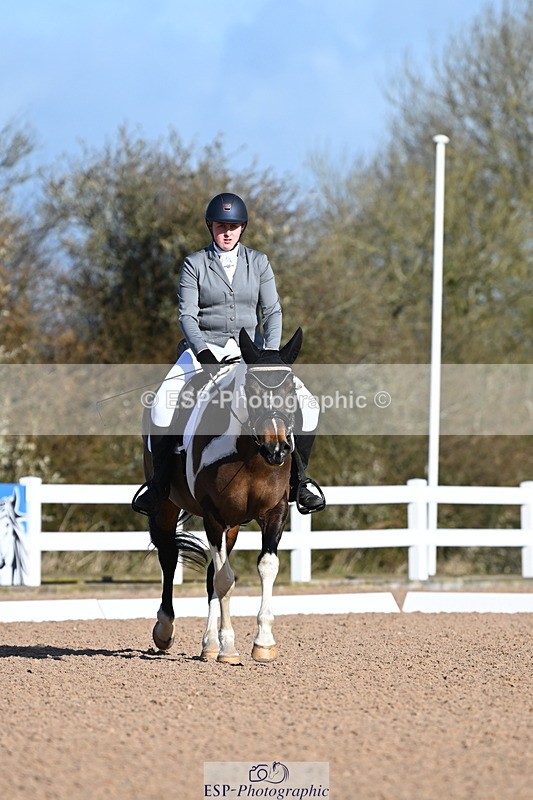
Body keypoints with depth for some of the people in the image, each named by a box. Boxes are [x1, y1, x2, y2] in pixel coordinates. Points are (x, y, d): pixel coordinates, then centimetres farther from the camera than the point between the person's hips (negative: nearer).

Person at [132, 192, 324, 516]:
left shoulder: (259, 263, 8)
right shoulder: (195, 264, 3)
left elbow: (272, 311, 1)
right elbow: (187, 315, -4)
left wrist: (270, 351, -17)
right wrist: (203, 351, -22)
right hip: (206, 346, -2)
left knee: (306, 404, -17)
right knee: (163, 403, -28)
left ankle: (297, 480, -1)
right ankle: (159, 483, -15)